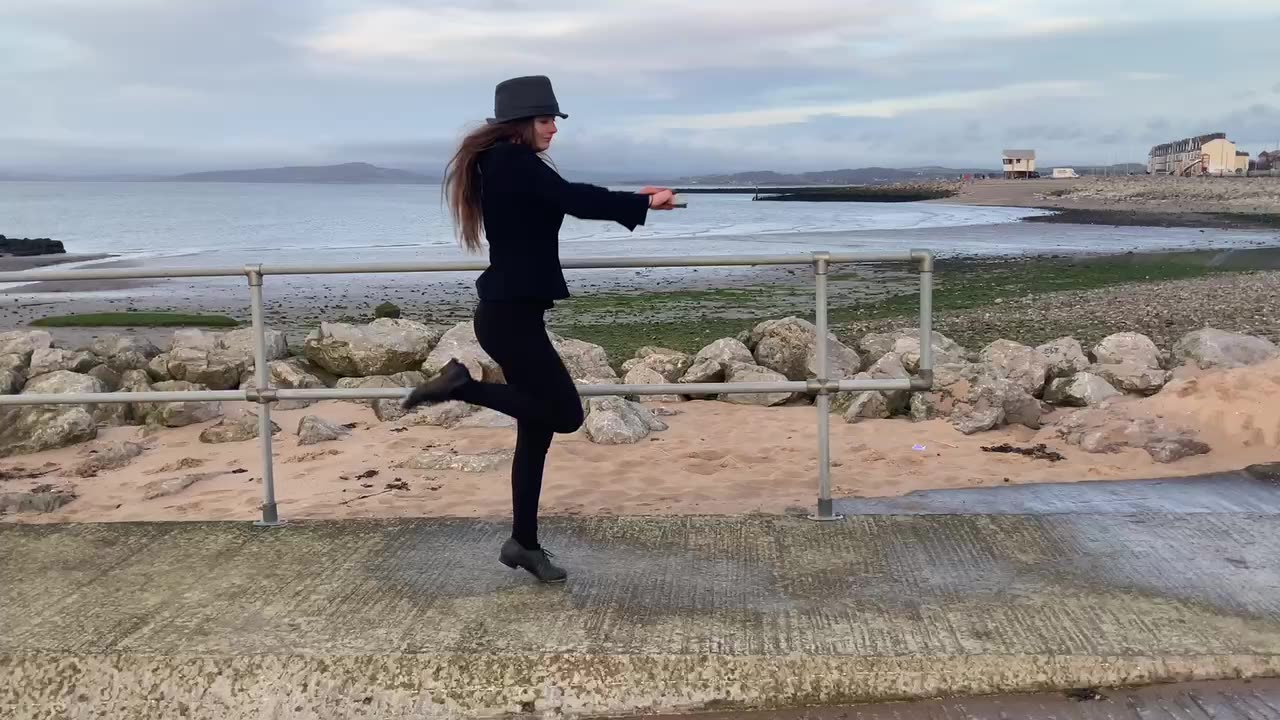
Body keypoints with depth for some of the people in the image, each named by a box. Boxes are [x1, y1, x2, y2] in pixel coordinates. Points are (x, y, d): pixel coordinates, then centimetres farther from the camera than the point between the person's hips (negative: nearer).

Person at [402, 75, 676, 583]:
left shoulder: (504, 164, 17)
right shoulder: (514, 161, -13)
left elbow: (563, 203, 24)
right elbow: (573, 199, -20)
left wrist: (632, 201, 21)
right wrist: (644, 204, -11)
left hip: (512, 309, 10)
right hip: (509, 314, -10)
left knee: (538, 425, 12)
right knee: (564, 413, -8)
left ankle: (524, 543, 20)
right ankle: (461, 384, -1)